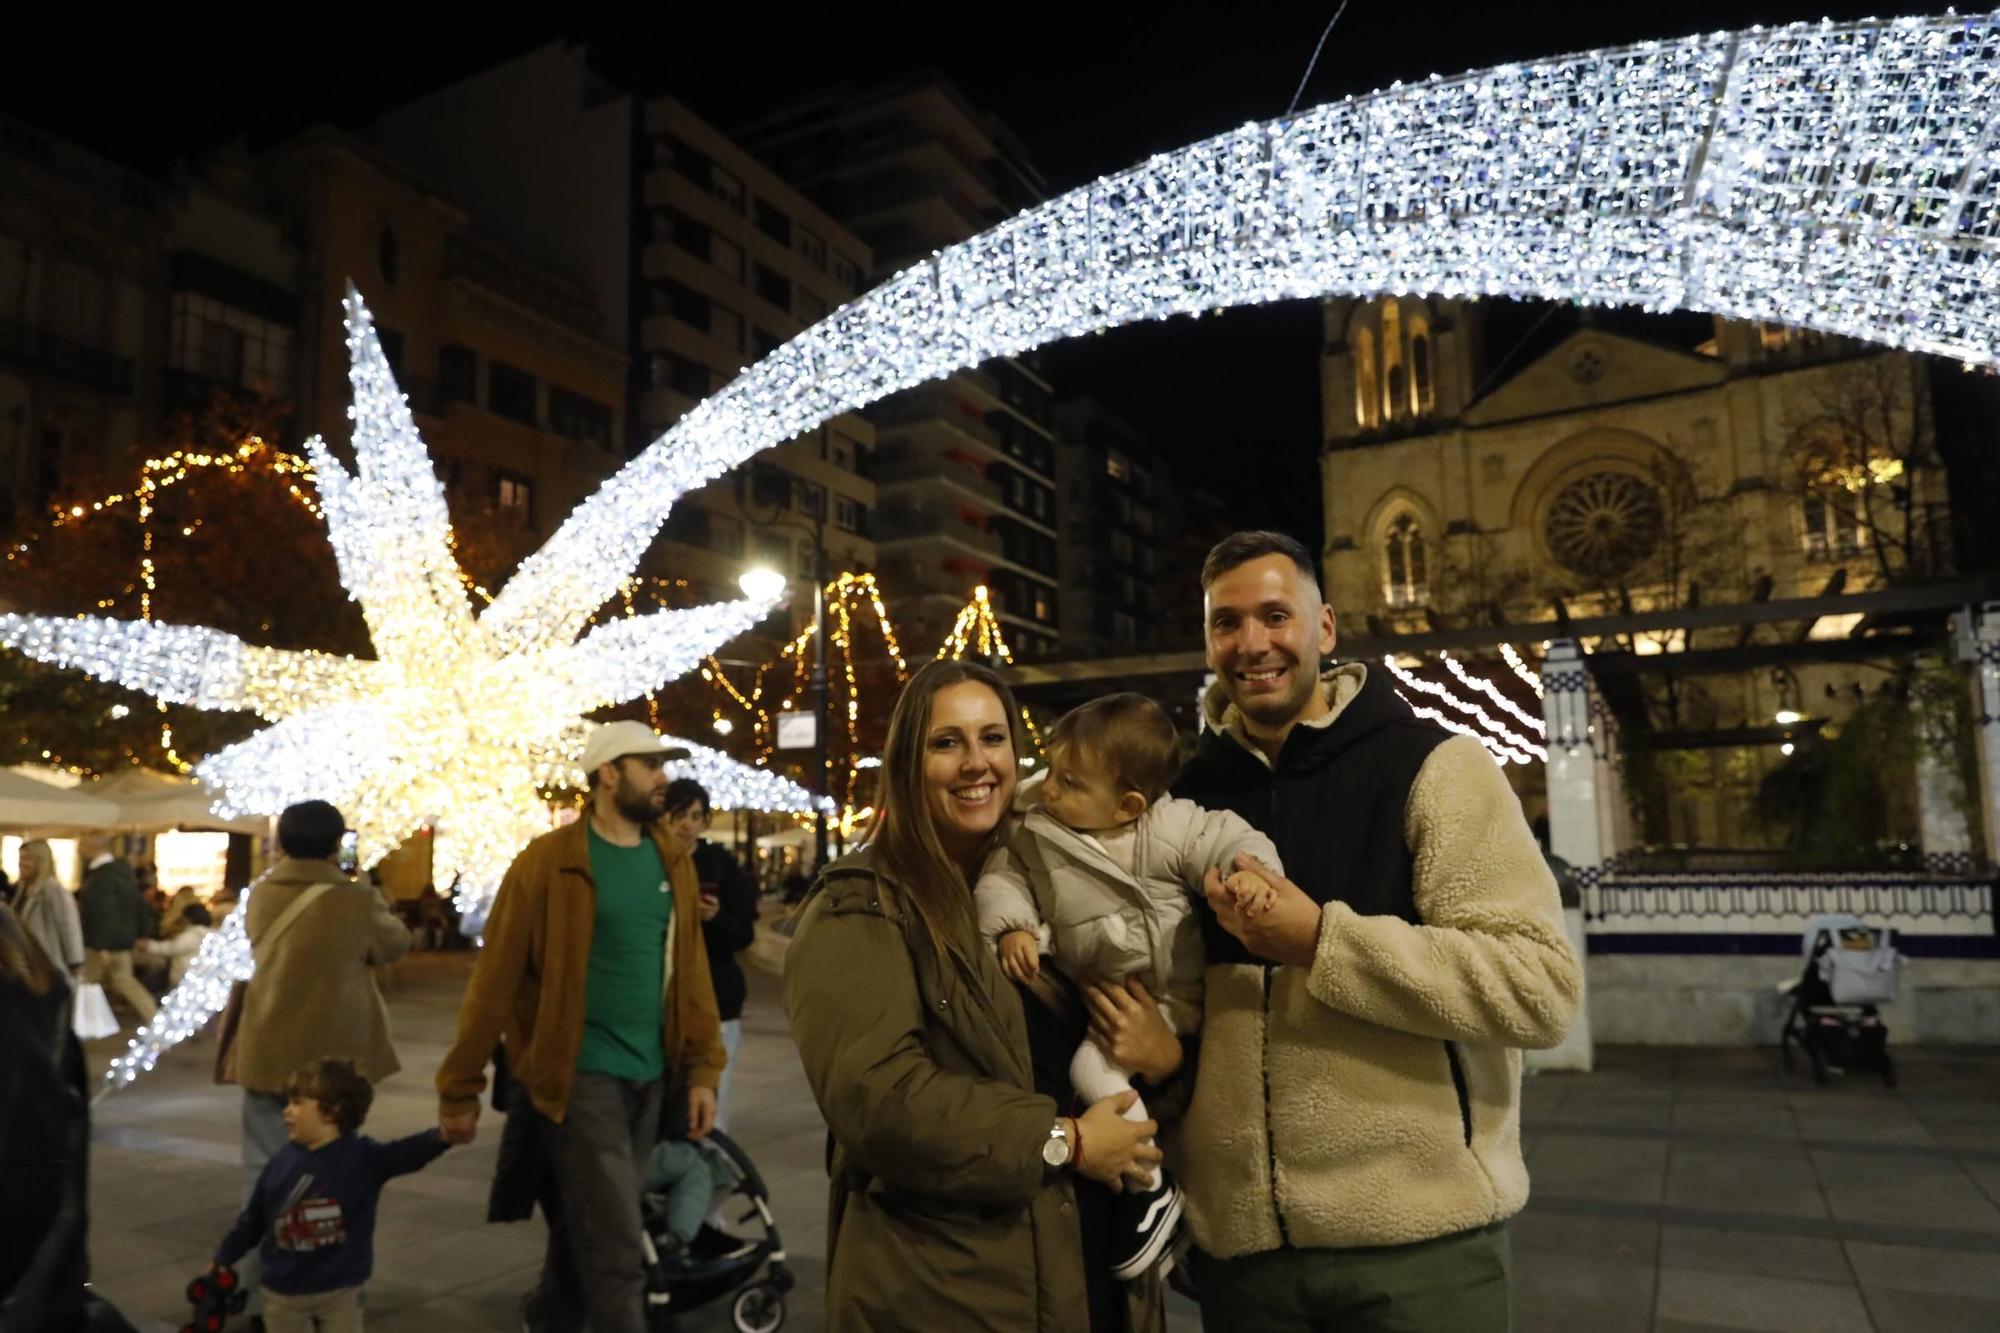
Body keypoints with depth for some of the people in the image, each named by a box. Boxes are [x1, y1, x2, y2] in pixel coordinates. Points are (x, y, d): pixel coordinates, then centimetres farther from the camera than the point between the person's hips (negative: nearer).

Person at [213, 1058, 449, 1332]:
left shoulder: (363, 1157, -14)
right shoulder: (281, 1163, -5)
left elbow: (406, 1154, -31)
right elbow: (252, 1219, 9)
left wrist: (443, 1135, -49)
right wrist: (222, 1260, 17)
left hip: (340, 1291, -2)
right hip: (284, 1292, 3)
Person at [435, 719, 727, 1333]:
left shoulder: (673, 860, 6)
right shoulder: (548, 862, -10)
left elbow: (690, 969, 9)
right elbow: (494, 982, -8)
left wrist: (702, 1068, 4)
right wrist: (460, 1089, -5)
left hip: (651, 1076, 5)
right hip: (582, 1075, -5)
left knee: (586, 1232, 19)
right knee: (615, 1251, -1)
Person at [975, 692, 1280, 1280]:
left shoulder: (1172, 827, -20)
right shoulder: (1036, 832, -8)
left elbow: (1228, 840, -23)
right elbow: (1004, 876, -4)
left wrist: (1249, 869, -45)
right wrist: (1009, 927, -21)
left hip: (1168, 996, -6)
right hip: (1096, 991, 7)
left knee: (1094, 1066, -23)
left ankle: (1152, 1191, -4)